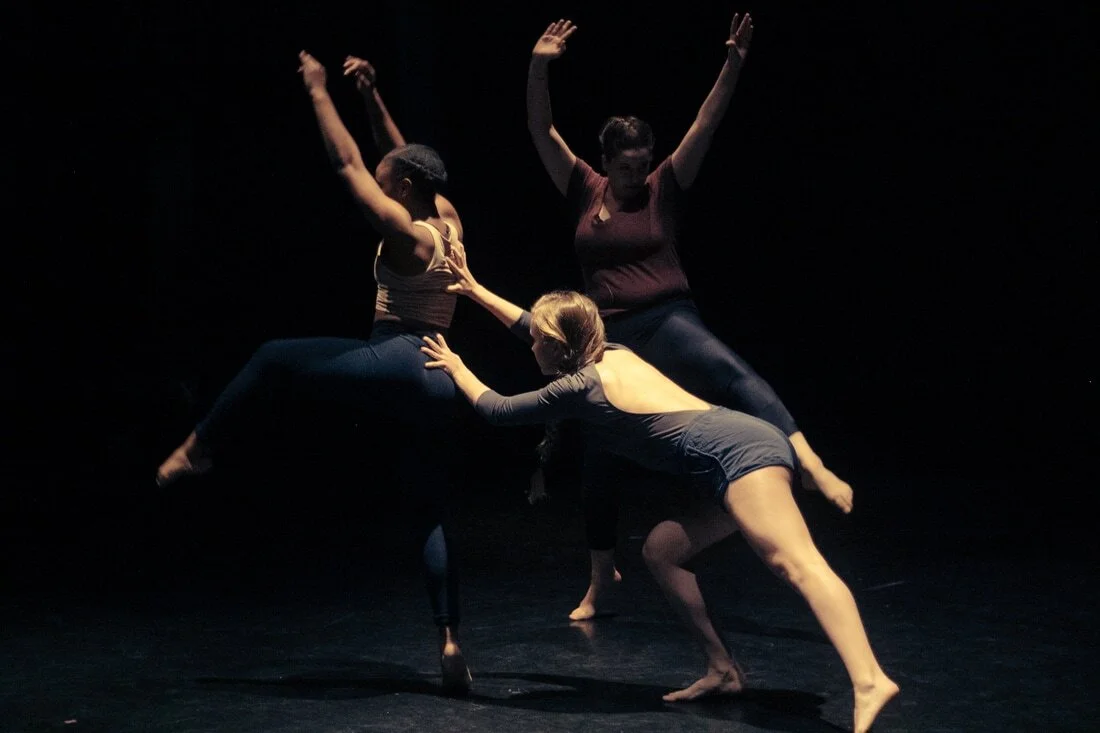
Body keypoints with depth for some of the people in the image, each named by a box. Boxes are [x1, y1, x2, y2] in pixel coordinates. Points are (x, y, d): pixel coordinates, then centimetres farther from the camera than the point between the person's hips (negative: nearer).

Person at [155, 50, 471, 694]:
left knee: (274, 358, 4)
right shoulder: (448, 225, 15)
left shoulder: (405, 231, -7)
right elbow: (402, 159, 27)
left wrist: (319, 92, 5)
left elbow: (348, 162, -3)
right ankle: (452, 643, -4)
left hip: (399, 369, -8)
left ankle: (198, 450, 11)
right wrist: (372, 96, 27)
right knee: (430, 514, 6)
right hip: (437, 386, 8)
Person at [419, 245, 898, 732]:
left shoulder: (579, 387, -1)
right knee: (661, 549, 14)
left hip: (738, 452, -10)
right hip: (744, 443, 10)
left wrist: (456, 368, 29)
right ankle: (722, 670, 12)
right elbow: (540, 326, 40)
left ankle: (868, 682, -42)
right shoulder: (613, 354, 23)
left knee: (795, 564, -26)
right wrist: (475, 291, 45)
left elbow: (497, 410, 13)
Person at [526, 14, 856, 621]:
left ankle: (809, 463, -53)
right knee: (598, 460, 8)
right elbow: (541, 130, 2)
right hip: (608, 335, 3)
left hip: (667, 321, -3)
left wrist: (734, 63, -15)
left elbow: (707, 124, -5)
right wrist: (539, 67, -10)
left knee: (732, 374, -34)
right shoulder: (584, 192, 7)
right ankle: (601, 575, 27)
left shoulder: (665, 189, 3)